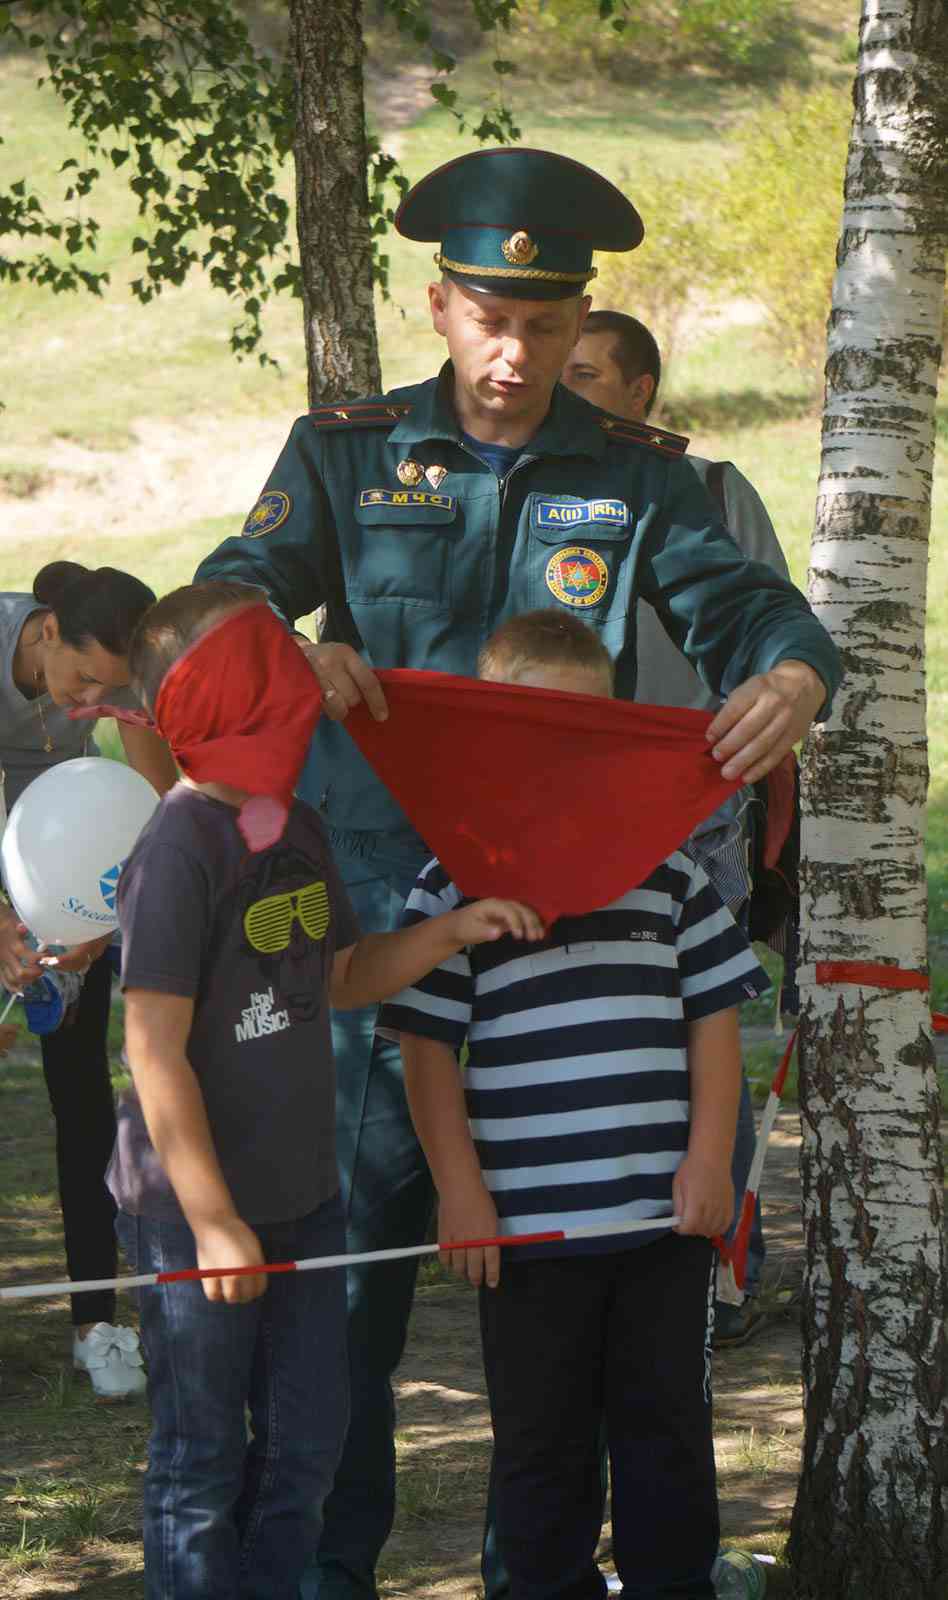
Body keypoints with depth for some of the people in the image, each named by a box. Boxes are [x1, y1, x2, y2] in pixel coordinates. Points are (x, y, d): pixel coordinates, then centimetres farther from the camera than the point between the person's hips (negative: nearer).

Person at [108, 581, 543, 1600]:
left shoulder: (295, 829, 7)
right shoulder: (181, 848, -19)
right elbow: (156, 1050, -20)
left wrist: (452, 933, 5)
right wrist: (213, 1222, -21)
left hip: (301, 1198, 8)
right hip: (195, 1211, -8)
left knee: (305, 1444, 15)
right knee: (200, 1466, 4)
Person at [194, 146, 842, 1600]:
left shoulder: (635, 478, 8)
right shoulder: (347, 456, 6)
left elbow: (742, 607, -2)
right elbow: (225, 599, -3)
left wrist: (793, 677, -27)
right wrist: (288, 653, -27)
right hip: (383, 913, -1)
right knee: (356, 1238, 0)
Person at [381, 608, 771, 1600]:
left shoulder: (665, 868, 7)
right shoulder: (457, 883, -2)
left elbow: (713, 1020, 9)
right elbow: (426, 1048, -2)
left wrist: (708, 1162, 1)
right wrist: (460, 1188, -7)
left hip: (664, 1215, 2)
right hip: (527, 1220, -2)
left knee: (669, 1426, 10)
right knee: (541, 1440, 7)